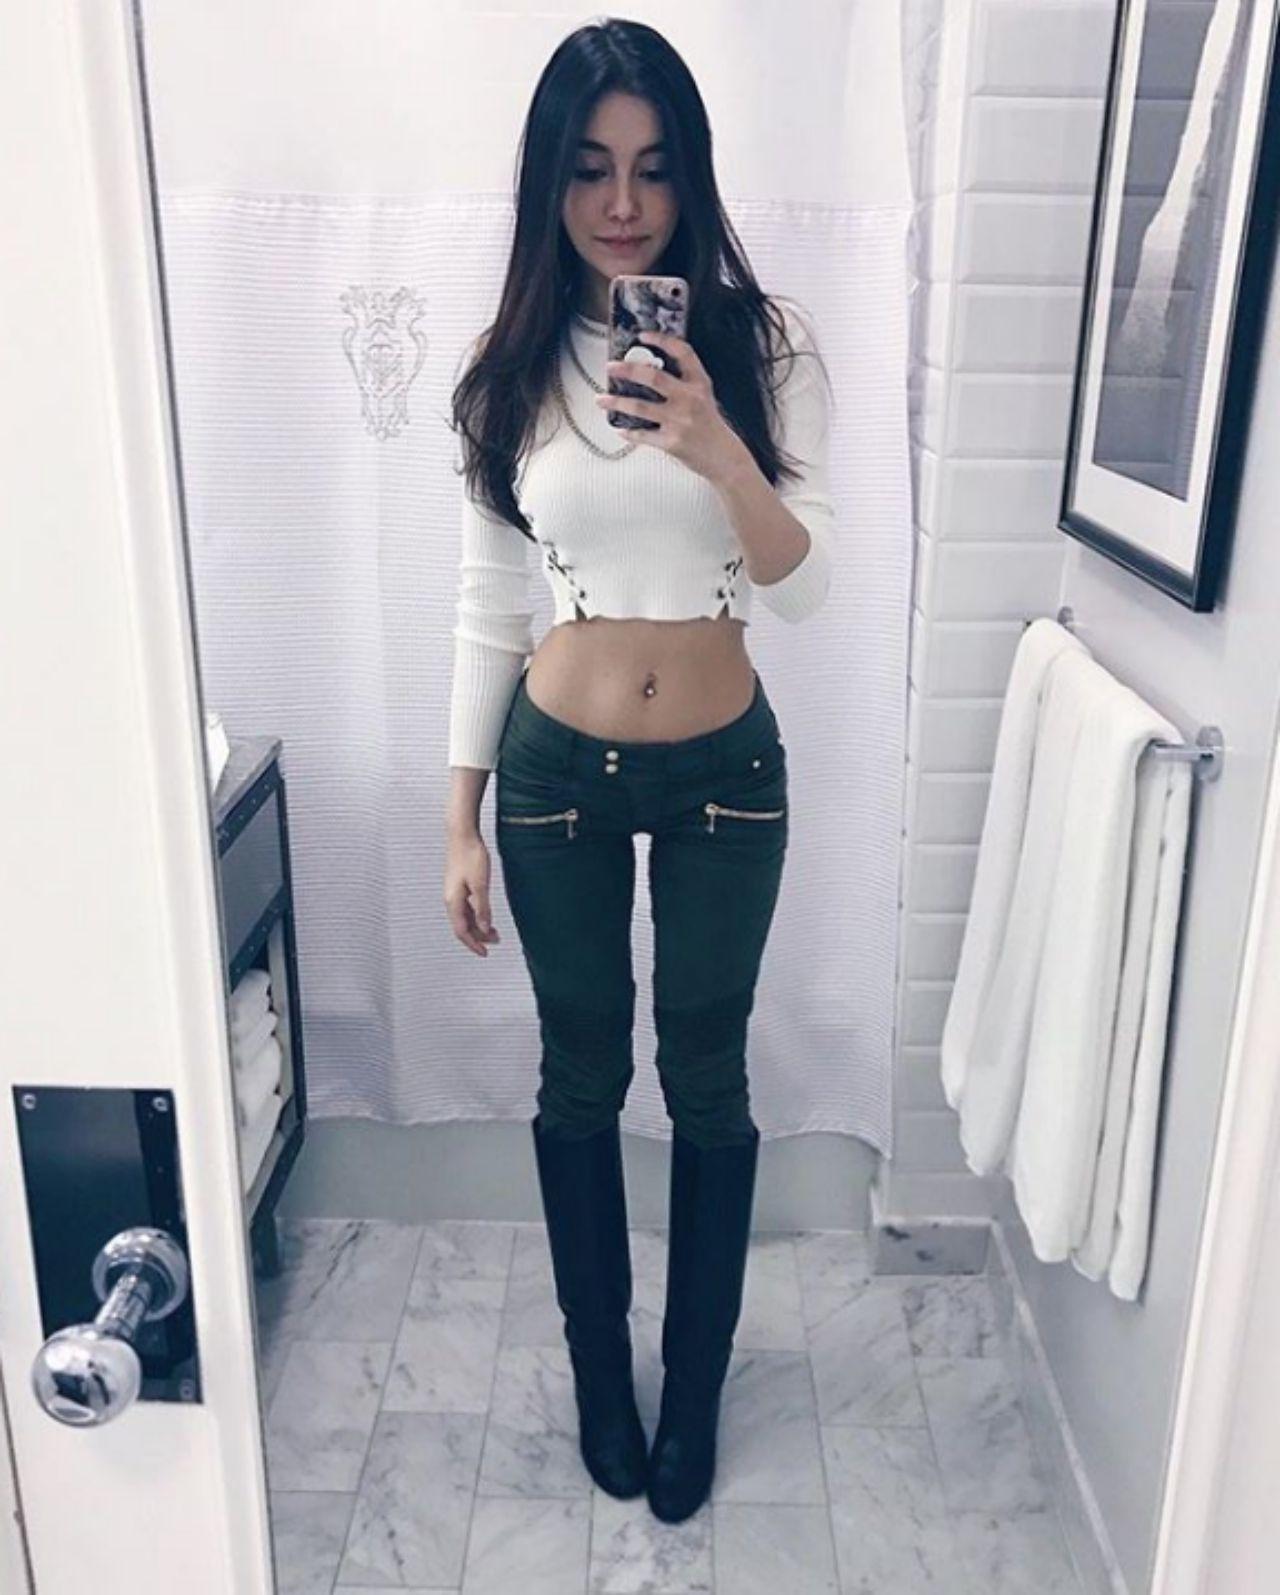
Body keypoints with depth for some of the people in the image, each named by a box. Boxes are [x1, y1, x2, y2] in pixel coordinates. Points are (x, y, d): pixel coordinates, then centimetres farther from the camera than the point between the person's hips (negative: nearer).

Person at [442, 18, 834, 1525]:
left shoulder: (761, 341, -6)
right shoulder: (512, 366, -3)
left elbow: (806, 587, -11)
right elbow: (488, 603, 1)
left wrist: (717, 448, -30)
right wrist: (462, 819, 2)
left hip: (725, 768, 0)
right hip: (558, 771, 1)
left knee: (706, 1081, 13)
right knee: (580, 1079, 14)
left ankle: (696, 1382, 37)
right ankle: (600, 1367, 39)